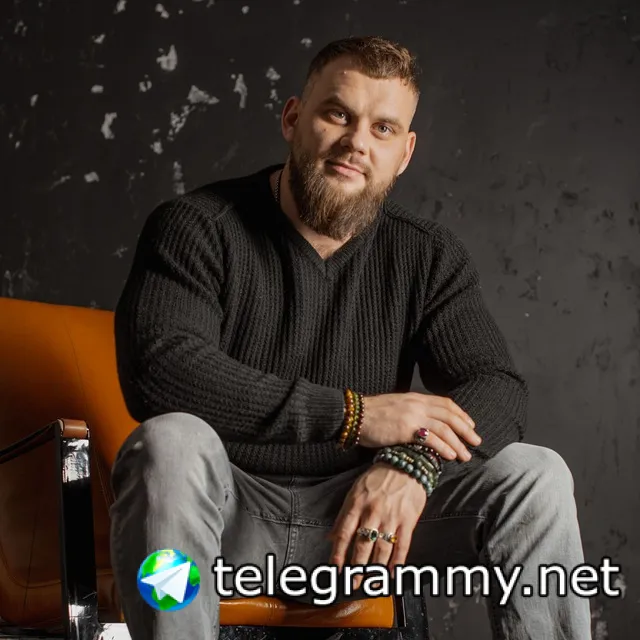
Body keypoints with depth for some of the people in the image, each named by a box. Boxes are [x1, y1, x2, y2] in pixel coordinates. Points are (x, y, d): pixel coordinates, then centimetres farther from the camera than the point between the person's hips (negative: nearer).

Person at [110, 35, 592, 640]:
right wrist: (352, 413, -27)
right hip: (230, 513, -3)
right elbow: (157, 370, -25)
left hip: (360, 514, 3)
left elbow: (495, 386, -6)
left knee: (535, 474, -15)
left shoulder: (428, 256, 3)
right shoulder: (197, 226, -10)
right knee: (172, 444, -35)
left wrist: (414, 461, -29)